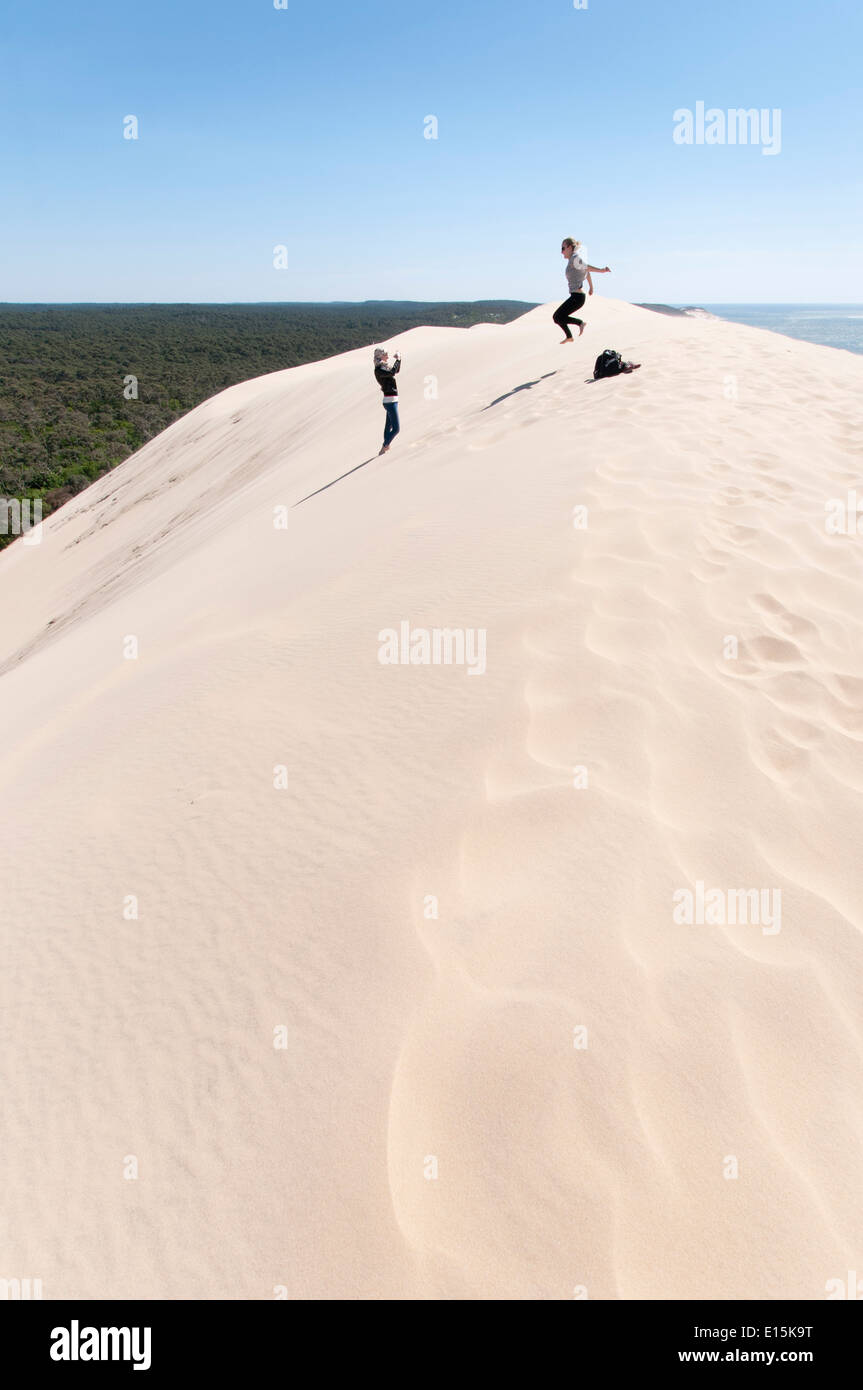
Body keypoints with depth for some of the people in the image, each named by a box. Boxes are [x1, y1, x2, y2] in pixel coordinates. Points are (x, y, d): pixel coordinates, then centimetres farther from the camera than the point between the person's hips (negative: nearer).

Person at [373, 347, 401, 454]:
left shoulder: (384, 367, 13)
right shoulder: (378, 370, -14)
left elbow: (396, 370, 29)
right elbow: (392, 373, -30)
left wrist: (398, 359, 15)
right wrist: (397, 360, -20)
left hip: (392, 400, 10)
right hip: (390, 400, -10)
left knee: (389, 426, 15)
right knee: (396, 428, -10)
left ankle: (386, 446, 23)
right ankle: (383, 449, -5)